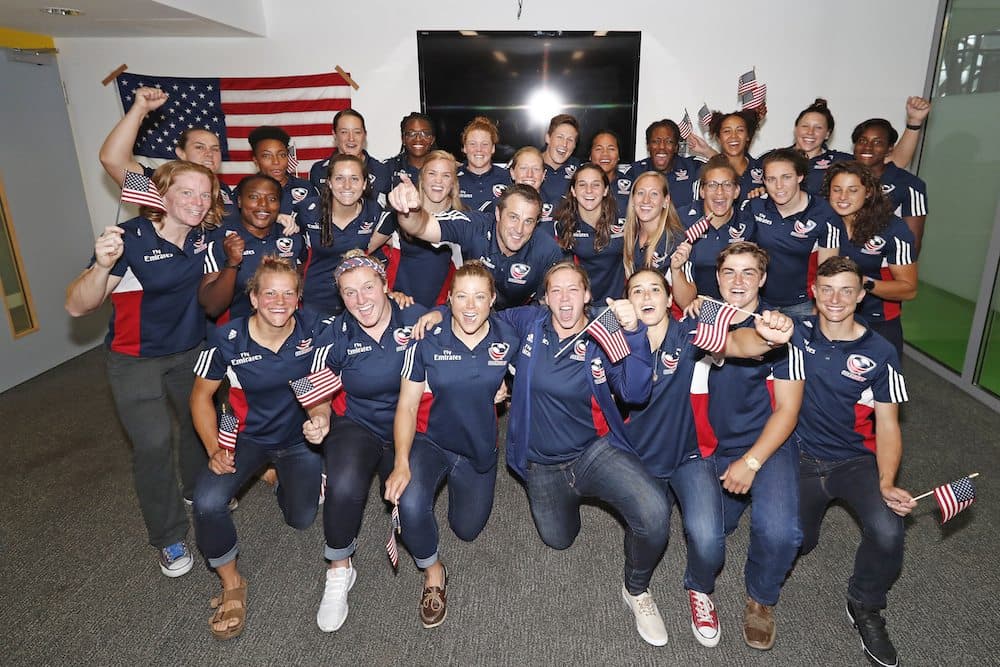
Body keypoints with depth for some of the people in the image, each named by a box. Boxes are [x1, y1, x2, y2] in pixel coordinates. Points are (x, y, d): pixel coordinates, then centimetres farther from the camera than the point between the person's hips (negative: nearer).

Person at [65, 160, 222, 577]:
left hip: (192, 350, 5)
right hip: (136, 360, -5)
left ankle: (197, 489, 44)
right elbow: (77, 307, -28)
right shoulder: (130, 238, -24)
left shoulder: (204, 234, -10)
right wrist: (102, 266, -47)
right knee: (154, 444, -10)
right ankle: (168, 538, 11)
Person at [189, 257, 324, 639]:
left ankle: (281, 481, 40)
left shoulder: (313, 328, -19)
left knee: (301, 520, 3)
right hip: (249, 436, 0)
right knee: (207, 501, -25)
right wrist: (214, 449, -15)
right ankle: (231, 583, 2)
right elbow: (201, 395, -6)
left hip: (300, 438, 1)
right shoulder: (228, 338, -19)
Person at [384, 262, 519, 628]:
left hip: (479, 449, 3)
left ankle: (456, 484, 49)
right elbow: (407, 405, -14)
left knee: (467, 530, 15)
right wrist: (401, 463, -24)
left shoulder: (508, 339, -12)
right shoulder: (427, 340, -17)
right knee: (410, 504, -32)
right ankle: (433, 573, 1)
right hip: (431, 442, -2)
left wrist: (501, 389, -10)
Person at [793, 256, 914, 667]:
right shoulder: (797, 333, -4)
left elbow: (887, 426, -5)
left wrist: (886, 484, -20)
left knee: (887, 531, -26)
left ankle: (866, 609, 5)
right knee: (793, 543, -9)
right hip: (802, 456, 1)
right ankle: (812, 504, 29)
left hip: (856, 460, 0)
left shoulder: (879, 353, -5)